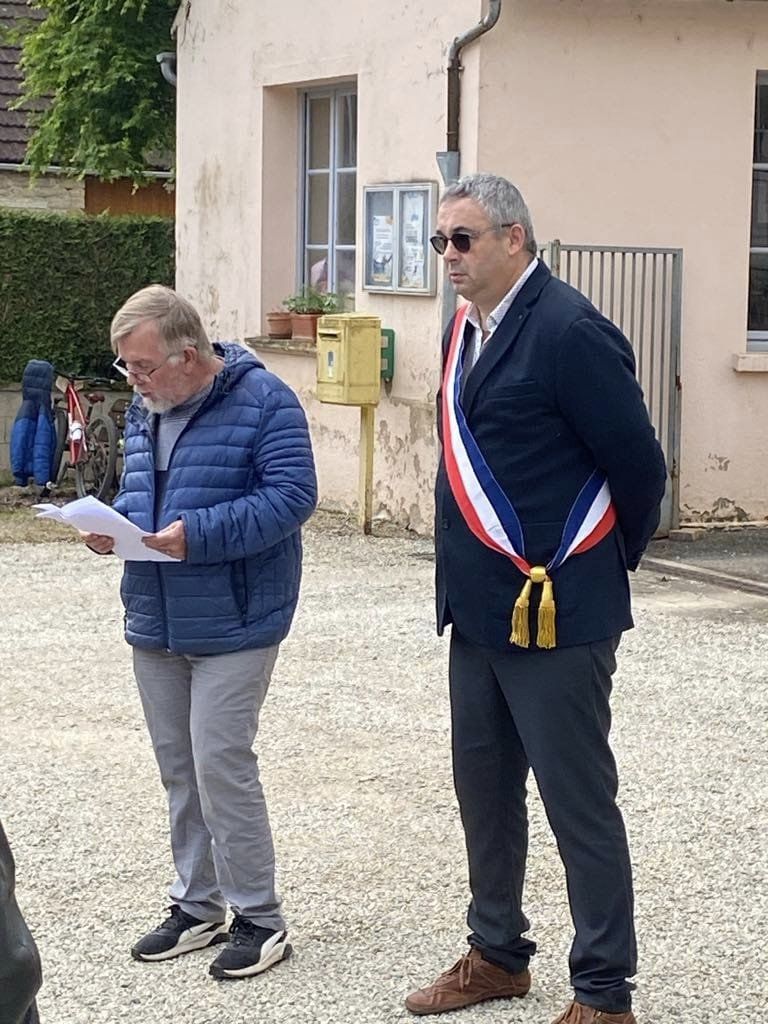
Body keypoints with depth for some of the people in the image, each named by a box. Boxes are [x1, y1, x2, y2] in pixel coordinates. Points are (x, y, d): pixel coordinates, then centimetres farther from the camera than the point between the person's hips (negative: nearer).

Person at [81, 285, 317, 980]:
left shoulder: (262, 401, -13)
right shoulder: (145, 409, 11)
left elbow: (292, 495, -19)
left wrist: (199, 535, -26)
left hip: (232, 627, -7)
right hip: (155, 623, 8)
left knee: (220, 765, -7)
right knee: (178, 768, 13)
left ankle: (258, 917, 6)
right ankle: (198, 904, 26)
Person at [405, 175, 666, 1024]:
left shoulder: (569, 331, -17)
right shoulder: (466, 330, 11)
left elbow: (638, 464, -15)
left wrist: (603, 568, 0)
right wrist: (465, 583, 19)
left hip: (555, 612, -9)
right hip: (479, 606, 9)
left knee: (579, 801, 0)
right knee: (483, 787, 18)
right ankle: (497, 954, 34)